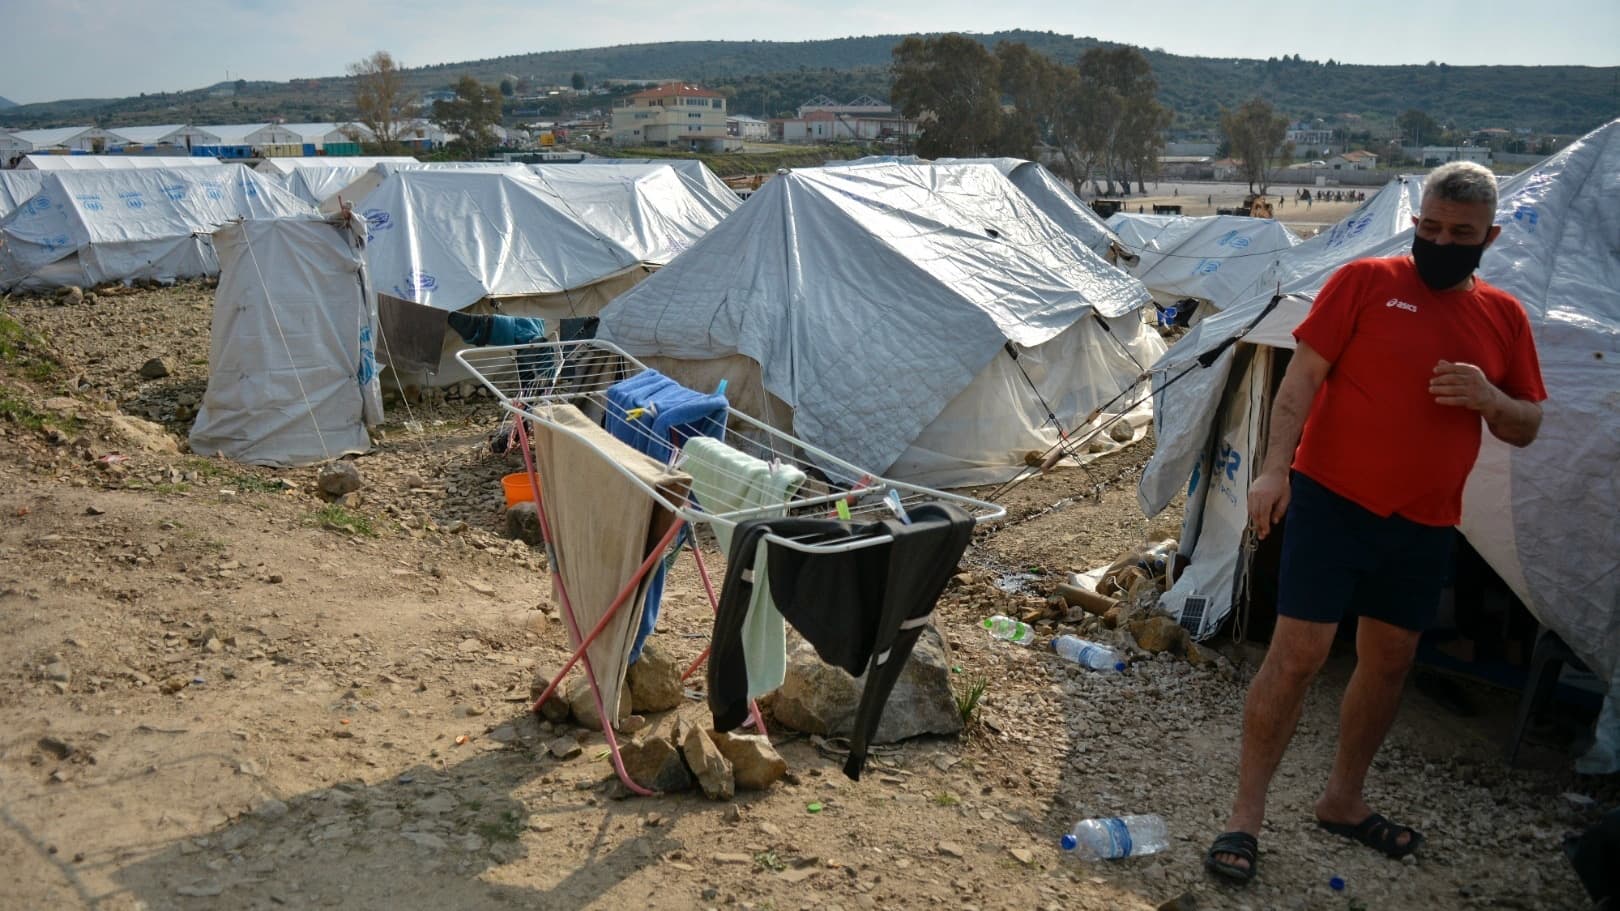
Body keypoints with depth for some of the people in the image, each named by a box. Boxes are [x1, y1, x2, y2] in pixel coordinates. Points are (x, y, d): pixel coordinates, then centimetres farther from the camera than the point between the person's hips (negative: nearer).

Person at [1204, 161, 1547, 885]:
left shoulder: (1503, 317, 8)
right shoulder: (1365, 281, -5)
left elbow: (1525, 429, 12)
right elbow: (1303, 375, -9)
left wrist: (1490, 399, -11)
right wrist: (1275, 467, -20)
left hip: (1424, 525, 5)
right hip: (1334, 500, -5)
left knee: (1390, 661, 13)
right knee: (1299, 653, -8)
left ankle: (1343, 800, 32)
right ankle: (1244, 817, 3)